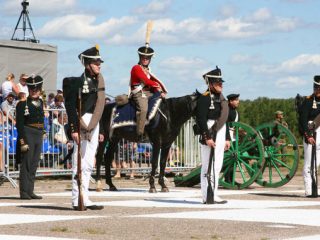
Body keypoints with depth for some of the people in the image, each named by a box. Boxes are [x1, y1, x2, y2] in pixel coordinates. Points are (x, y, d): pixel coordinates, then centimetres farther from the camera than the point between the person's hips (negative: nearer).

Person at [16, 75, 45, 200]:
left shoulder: (40, 103, 12)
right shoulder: (23, 104, -7)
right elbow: (19, 124, -11)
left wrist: (41, 133, 17)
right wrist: (22, 141, -17)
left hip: (39, 136, 7)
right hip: (27, 135, -7)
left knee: (34, 165, 8)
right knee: (26, 164, -6)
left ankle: (30, 191, 12)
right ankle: (24, 192, -4)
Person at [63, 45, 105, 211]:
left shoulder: (98, 81, 15)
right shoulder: (78, 82, -10)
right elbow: (71, 107, -15)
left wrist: (101, 130, 18)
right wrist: (74, 129, -21)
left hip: (94, 126, 9)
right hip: (82, 124, -8)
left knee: (88, 165, 11)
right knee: (80, 164, -6)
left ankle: (84, 199, 16)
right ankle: (77, 201, -2)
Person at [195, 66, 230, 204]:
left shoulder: (221, 98, 18)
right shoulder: (204, 98, -11)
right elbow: (201, 119, -18)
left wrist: (227, 138, 19)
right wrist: (207, 138, -23)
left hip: (220, 136, 9)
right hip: (210, 136, -9)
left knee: (217, 166, 11)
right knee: (209, 166, -9)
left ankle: (213, 194, 16)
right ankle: (208, 196, -8)